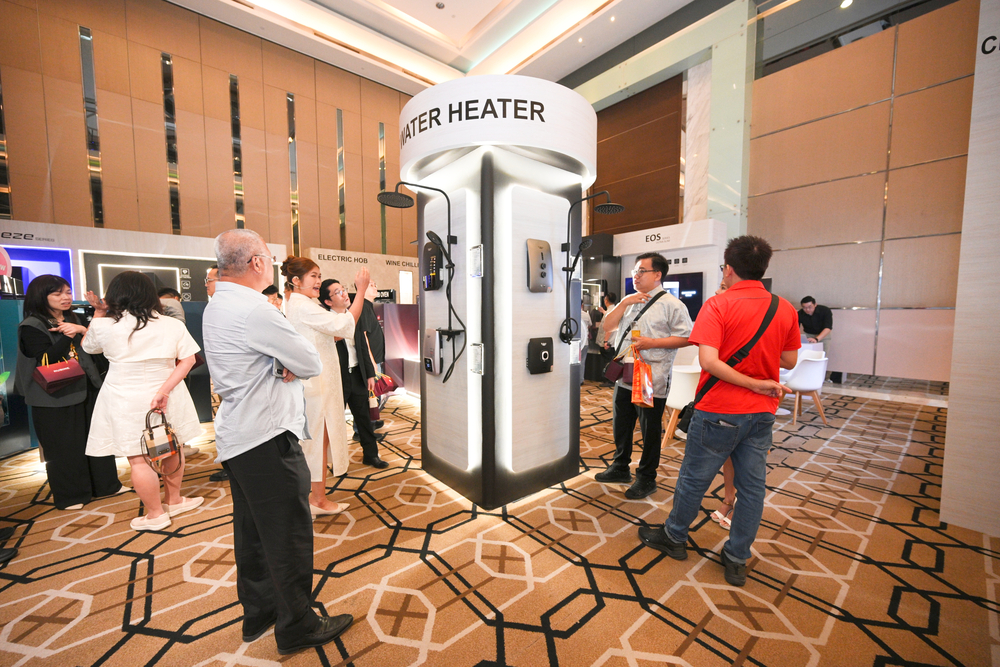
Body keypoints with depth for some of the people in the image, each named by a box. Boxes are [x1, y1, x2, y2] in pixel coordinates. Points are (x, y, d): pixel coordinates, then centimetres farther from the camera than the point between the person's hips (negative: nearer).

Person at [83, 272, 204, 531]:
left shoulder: (103, 326, -7)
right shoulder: (172, 325, -5)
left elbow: (88, 347, 15)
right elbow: (188, 360, -10)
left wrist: (99, 313, 16)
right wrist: (165, 390, -13)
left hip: (126, 402, -2)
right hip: (168, 400, 2)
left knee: (139, 459, 6)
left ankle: (155, 515, 16)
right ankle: (174, 501, 32)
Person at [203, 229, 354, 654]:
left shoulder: (216, 307, 11)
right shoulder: (254, 309, -21)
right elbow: (312, 364, -17)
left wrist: (279, 364, -7)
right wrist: (292, 364, 2)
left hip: (237, 437, 10)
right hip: (267, 439, -10)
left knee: (252, 531, 21)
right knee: (289, 535, 5)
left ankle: (257, 612, 40)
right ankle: (297, 627, 22)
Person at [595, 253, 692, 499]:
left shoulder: (671, 303, -6)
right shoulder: (629, 301, 14)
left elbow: (686, 337, -10)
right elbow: (607, 326, 6)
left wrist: (652, 343, -19)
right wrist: (624, 303, -5)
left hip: (652, 380, -6)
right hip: (625, 376, 7)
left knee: (650, 431, 7)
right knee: (621, 425, 18)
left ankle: (646, 478, 27)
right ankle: (620, 469, 37)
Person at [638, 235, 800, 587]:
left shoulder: (718, 305, -15)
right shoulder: (785, 309, 0)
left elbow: (709, 361, -26)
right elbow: (789, 361, 9)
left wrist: (756, 385, -16)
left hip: (719, 412, -5)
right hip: (762, 414, 5)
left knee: (694, 479, 12)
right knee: (752, 486, 15)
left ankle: (674, 537, 33)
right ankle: (737, 560, 29)